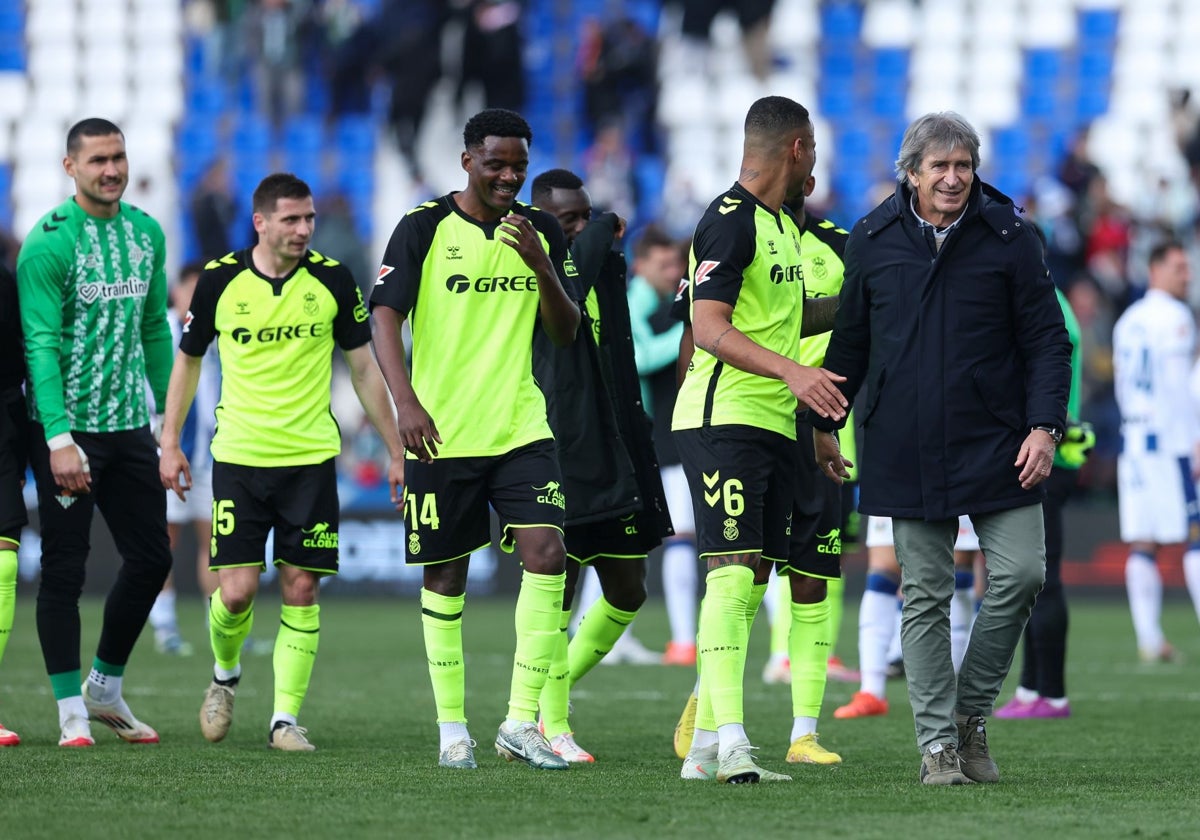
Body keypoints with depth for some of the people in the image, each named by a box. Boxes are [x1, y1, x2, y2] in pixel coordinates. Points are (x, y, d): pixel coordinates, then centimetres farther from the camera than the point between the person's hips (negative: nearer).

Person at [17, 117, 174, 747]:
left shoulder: (146, 233, 9)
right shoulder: (49, 242, -12)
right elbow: (41, 343, -16)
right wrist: (59, 438, -23)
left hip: (129, 424, 6)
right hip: (67, 428, -6)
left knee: (151, 558, 8)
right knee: (65, 568, -2)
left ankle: (106, 689, 24)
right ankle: (72, 711, 6)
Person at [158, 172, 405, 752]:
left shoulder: (332, 280, -1)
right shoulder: (219, 280, -3)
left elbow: (363, 368, 8)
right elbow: (188, 359, 11)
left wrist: (395, 449, 8)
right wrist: (170, 442, 7)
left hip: (311, 458, 1)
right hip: (238, 457, -1)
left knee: (301, 588, -4)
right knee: (237, 590, -6)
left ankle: (285, 718, 4)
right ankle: (225, 673, 24)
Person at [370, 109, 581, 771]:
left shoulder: (541, 232, 9)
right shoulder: (424, 227, -3)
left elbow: (566, 334, 8)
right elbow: (385, 316, -9)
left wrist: (540, 264, -10)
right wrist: (406, 401, -24)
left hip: (521, 429, 3)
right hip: (442, 433, -3)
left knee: (547, 553, -13)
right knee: (446, 575, 3)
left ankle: (521, 722, -8)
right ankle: (452, 728, 16)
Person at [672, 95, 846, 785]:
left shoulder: (784, 225, 19)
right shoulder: (729, 222, -12)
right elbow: (710, 329, -21)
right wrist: (792, 371, -32)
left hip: (776, 426, 10)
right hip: (724, 419, -10)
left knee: (753, 583, 7)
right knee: (733, 573, -17)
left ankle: (705, 749, 10)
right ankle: (730, 743, -24)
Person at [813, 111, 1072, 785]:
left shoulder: (1009, 236, -1)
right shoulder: (874, 240, 4)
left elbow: (1047, 339, 1)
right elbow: (850, 338, 16)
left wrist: (1044, 426, -10)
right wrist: (825, 424, 17)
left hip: (997, 444, -1)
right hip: (907, 452, 1)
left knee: (1021, 575, -8)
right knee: (926, 597, 1)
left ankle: (971, 712, 11)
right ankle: (938, 741, 6)